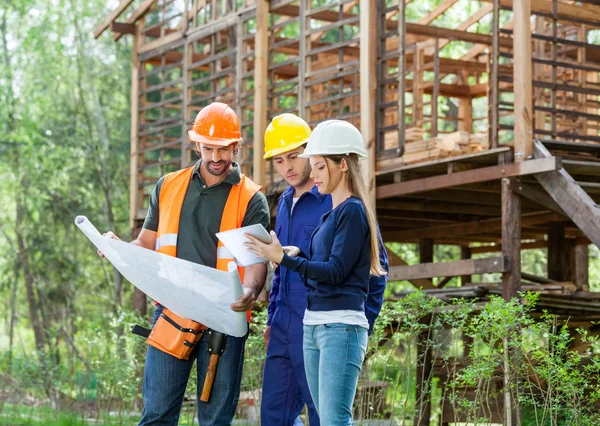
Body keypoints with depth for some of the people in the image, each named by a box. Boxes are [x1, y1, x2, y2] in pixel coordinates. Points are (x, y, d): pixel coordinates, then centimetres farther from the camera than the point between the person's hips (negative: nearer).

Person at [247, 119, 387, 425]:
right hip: (312, 326, 9)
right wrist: (295, 254, 3)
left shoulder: (352, 210, -9)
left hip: (341, 327, -9)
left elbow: (336, 271, -16)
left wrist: (283, 258, -16)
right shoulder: (330, 213, 18)